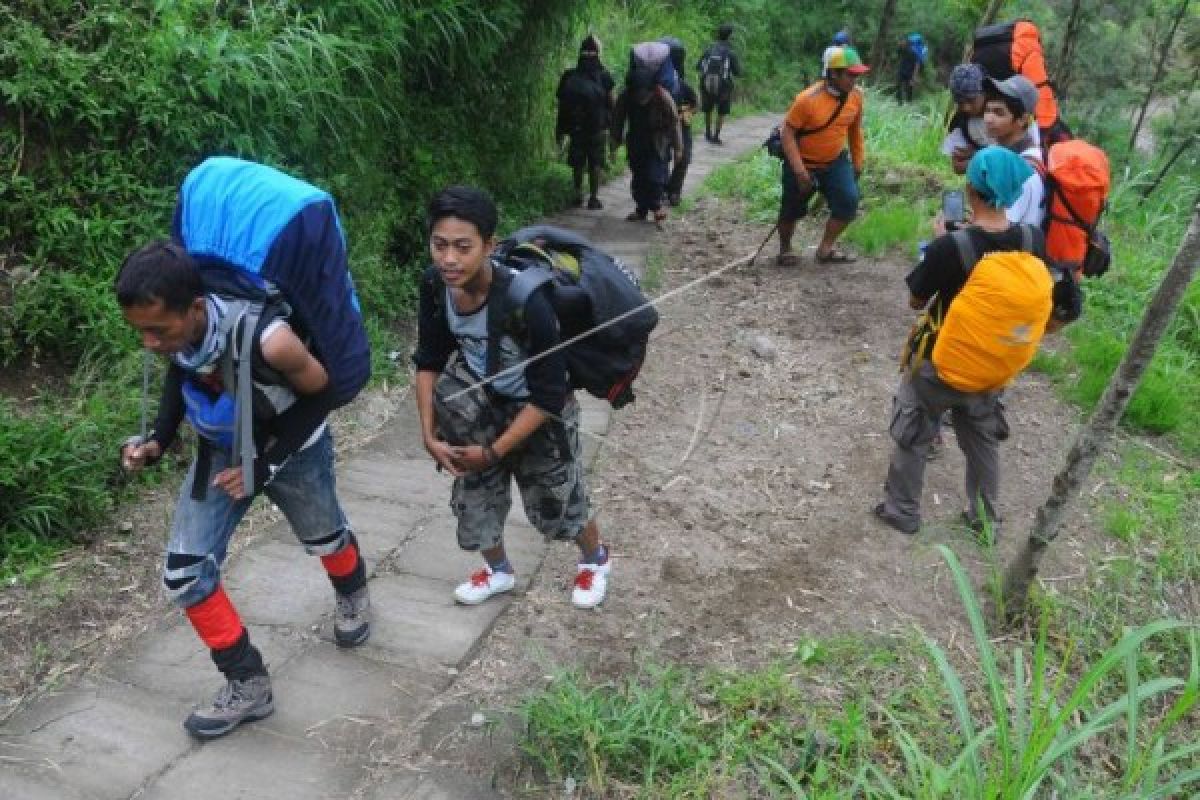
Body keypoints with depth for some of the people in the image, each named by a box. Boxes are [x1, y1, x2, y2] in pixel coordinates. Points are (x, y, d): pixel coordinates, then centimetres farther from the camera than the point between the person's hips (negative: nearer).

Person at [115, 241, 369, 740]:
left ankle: (352, 595, 58)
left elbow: (318, 393, -21)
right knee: (184, 574, -5)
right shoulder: (172, 326, -24)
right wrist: (158, 439, -12)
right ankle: (247, 683, 13)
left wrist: (265, 465, -26)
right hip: (221, 449, 4)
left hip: (292, 445, -4)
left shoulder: (267, 338, -41)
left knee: (324, 538, 22)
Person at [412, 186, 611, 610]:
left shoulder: (525, 301, -36)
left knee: (557, 498, 12)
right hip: (484, 397, 4)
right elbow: (428, 362, -5)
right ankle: (498, 569, 34)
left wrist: (494, 452, -21)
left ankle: (596, 560, 44)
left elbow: (548, 397, -27)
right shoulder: (434, 285, -20)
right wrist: (429, 435, -12)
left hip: (538, 411, -4)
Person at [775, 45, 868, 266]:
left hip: (835, 161, 4)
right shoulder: (808, 99, -26)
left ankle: (825, 248, 5)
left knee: (849, 201, -11)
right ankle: (785, 250, 32)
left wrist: (858, 161, 11)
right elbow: (787, 133, -21)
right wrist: (799, 170, -24)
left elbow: (855, 129, 8)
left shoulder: (856, 95, -8)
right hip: (803, 163, -4)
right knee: (792, 209, 7)